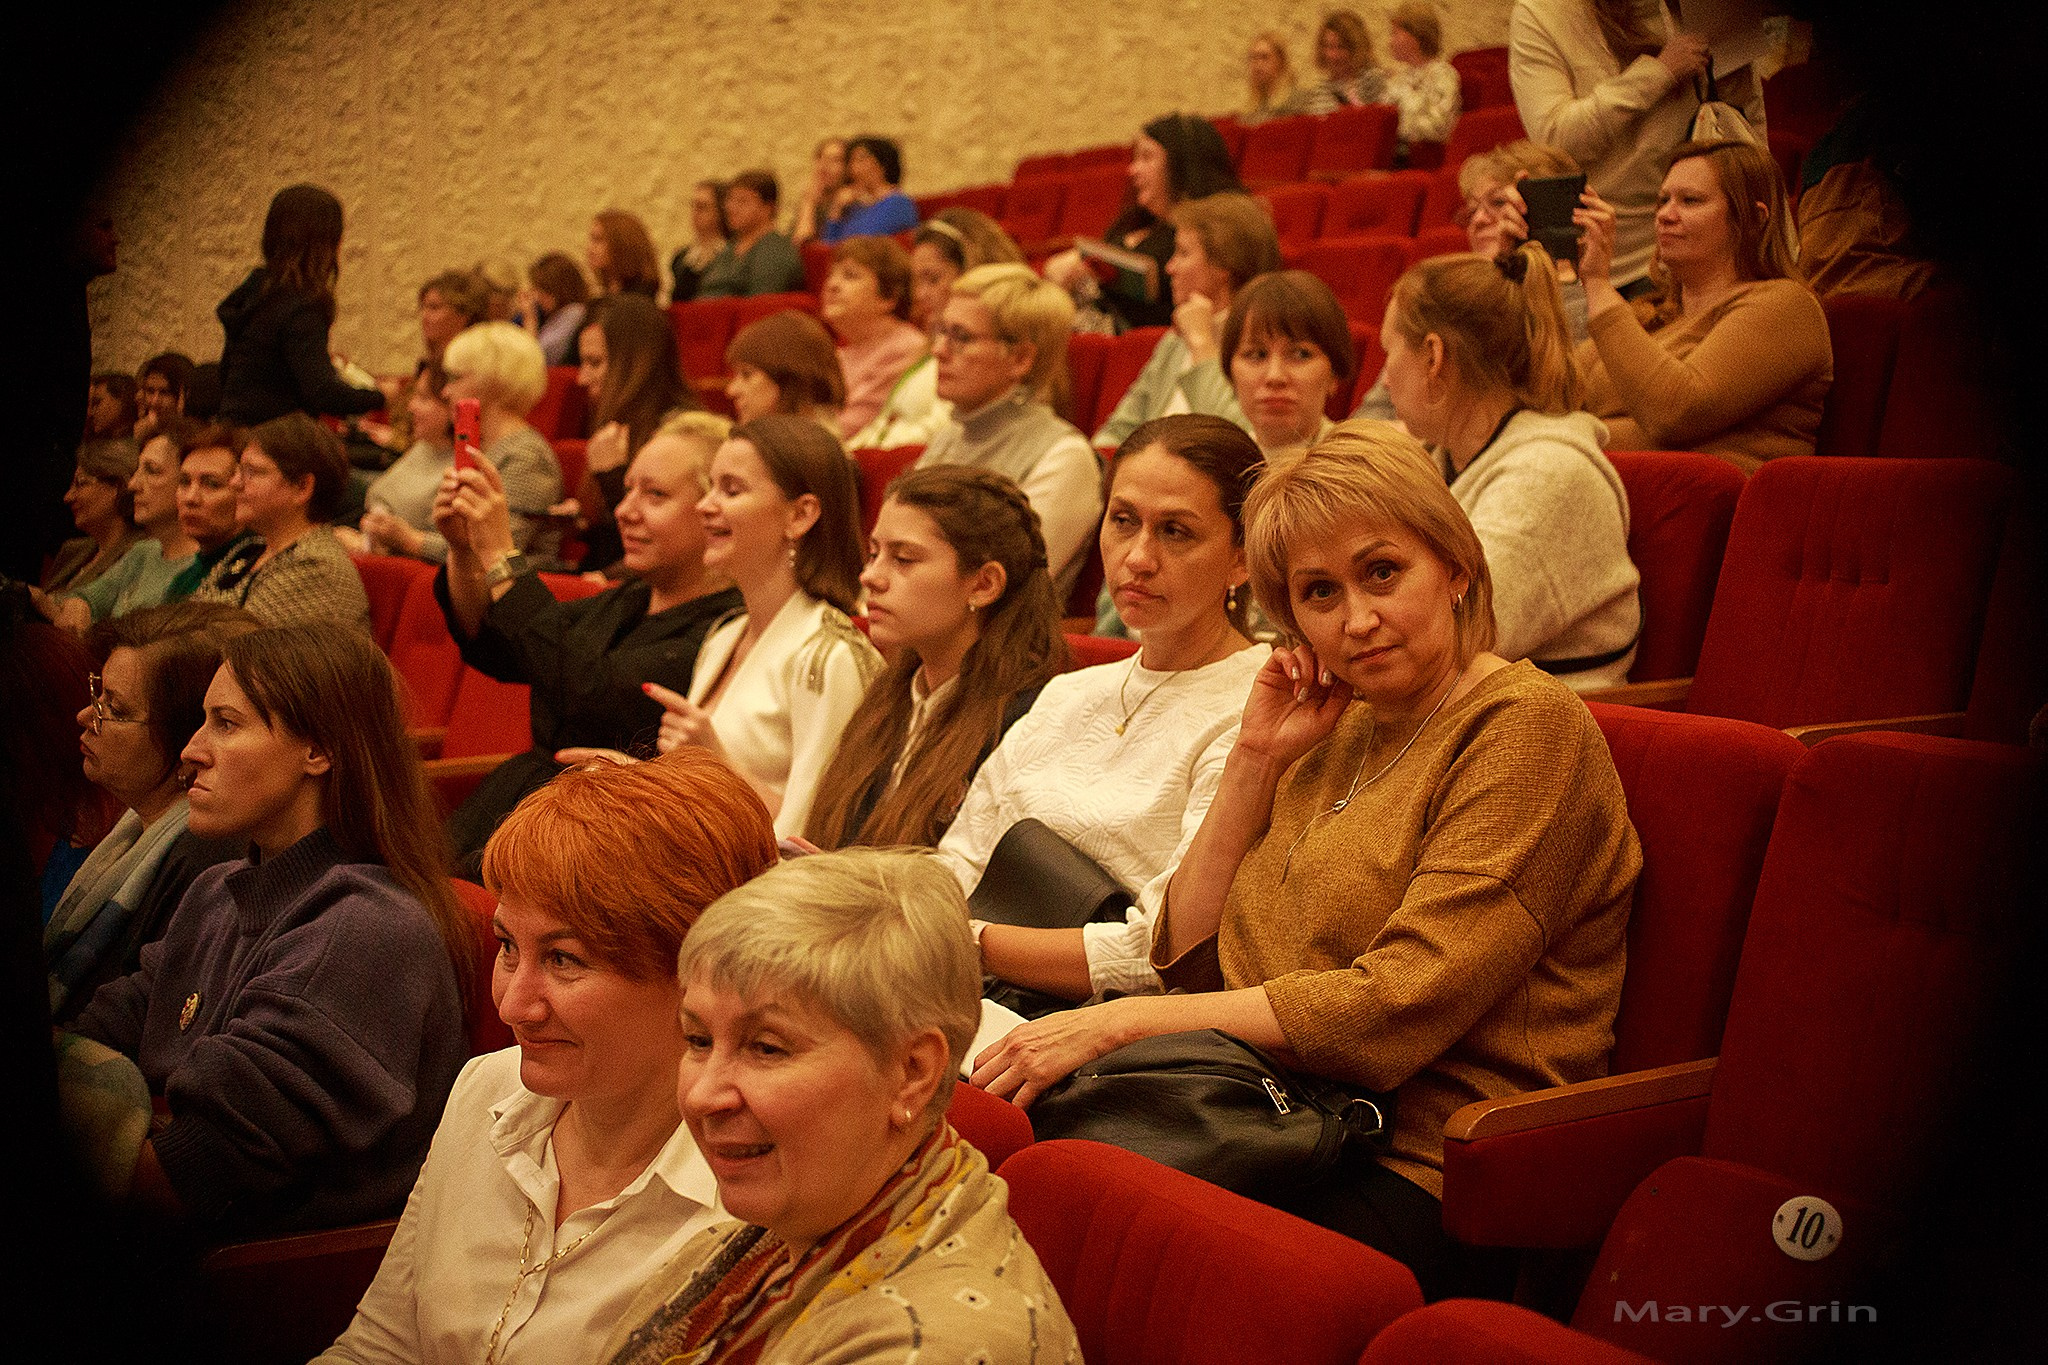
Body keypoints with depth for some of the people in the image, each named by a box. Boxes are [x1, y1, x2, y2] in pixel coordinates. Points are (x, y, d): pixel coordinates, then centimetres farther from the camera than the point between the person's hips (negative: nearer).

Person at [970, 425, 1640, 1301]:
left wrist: (1121, 1023, -17)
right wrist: (1255, 762, 4)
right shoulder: (1340, 730, 15)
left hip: (1417, 1175, -7)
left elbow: (1394, 1009, -18)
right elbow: (1186, 955, 13)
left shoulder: (1526, 726, -9)